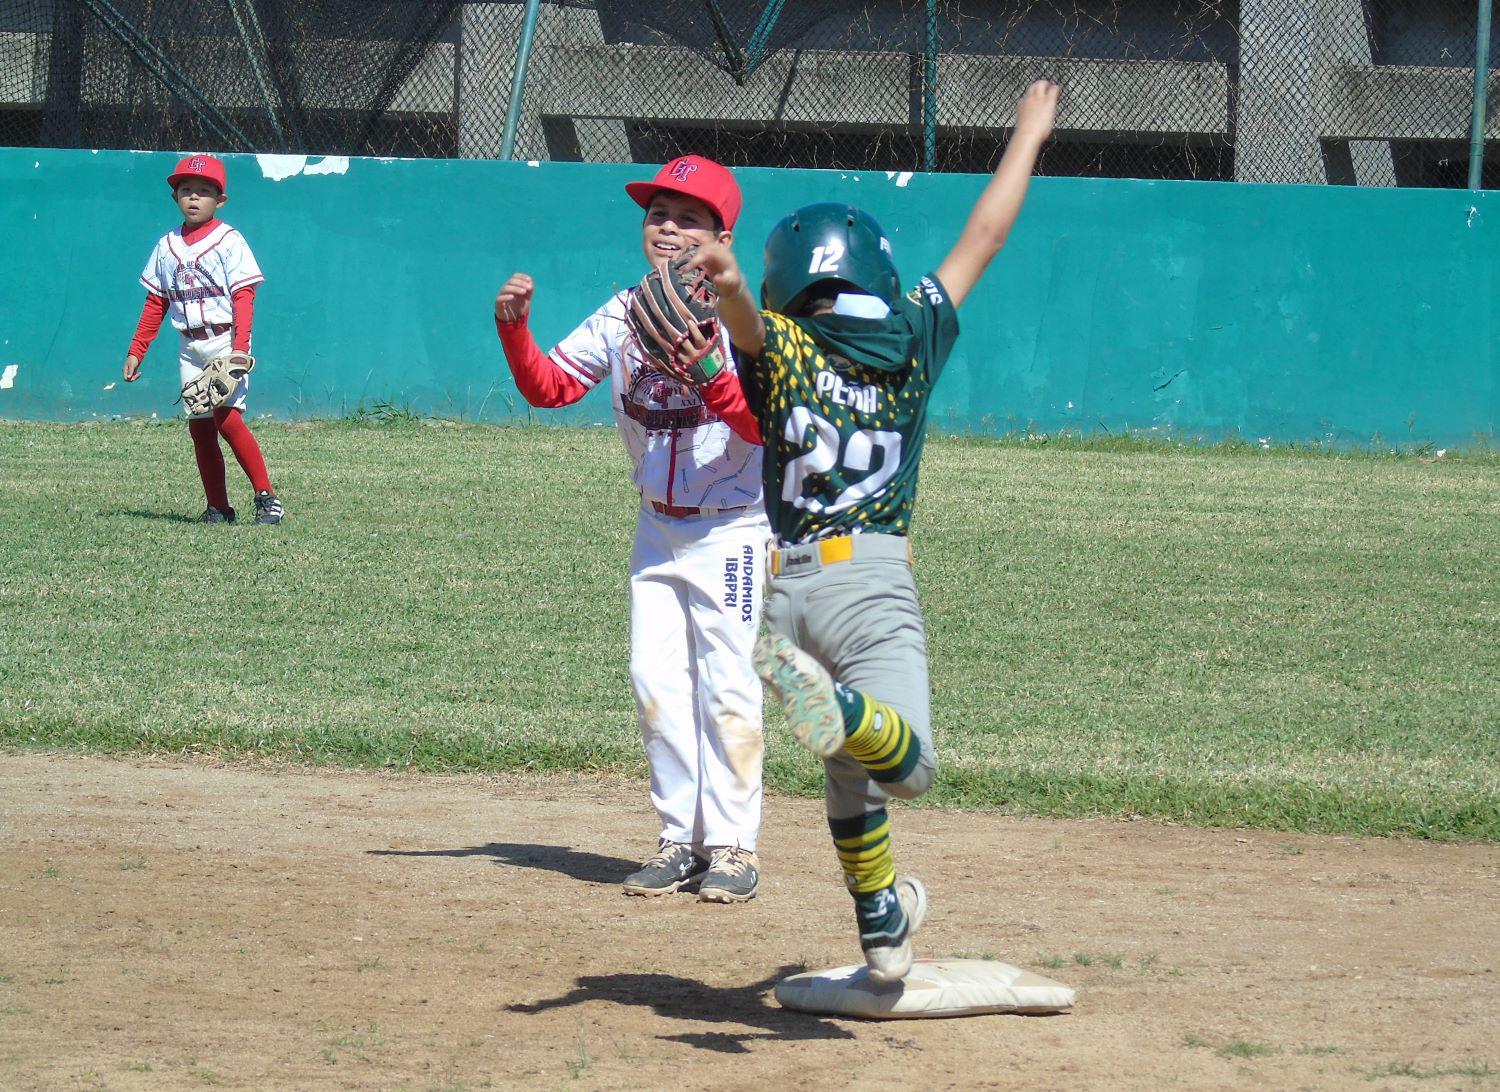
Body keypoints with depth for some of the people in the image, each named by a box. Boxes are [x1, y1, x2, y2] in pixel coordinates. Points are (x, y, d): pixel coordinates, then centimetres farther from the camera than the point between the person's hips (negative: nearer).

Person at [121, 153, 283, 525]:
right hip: (190, 347, 6)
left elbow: (243, 298, -10)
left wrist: (240, 348, -20)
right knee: (199, 425, 4)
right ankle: (218, 507, 10)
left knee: (226, 416, -19)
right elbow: (156, 303, 16)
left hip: (225, 340, -6)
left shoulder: (228, 241, -4)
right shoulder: (168, 246, 12)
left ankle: (266, 496, -12)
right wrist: (136, 352, 11)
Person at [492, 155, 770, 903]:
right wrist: (514, 325, -11)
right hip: (657, 527, 6)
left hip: (730, 529, -6)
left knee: (726, 686, -6)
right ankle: (682, 839, 11)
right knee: (656, 683, 3)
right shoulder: (623, 316, 2)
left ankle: (733, 844, 1)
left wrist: (711, 375, -38)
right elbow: (548, 387, 4)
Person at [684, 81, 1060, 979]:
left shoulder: (783, 346, 7)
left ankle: (884, 927, 26)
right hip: (875, 583, -2)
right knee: (906, 766, -15)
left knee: (854, 765, 20)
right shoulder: (913, 339, 10)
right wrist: (1029, 136, 35)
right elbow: (983, 239, 22)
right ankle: (837, 706, -46)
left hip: (787, 587, 2)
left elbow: (748, 321, -19)